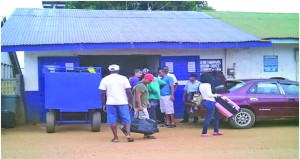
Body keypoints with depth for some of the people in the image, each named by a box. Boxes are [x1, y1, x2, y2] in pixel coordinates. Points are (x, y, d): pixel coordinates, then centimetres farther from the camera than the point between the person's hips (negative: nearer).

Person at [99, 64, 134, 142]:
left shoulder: (105, 79, 4)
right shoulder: (123, 78, 2)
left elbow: (103, 93, 2)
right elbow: (128, 91, -1)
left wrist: (104, 104, 9)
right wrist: (130, 102, 6)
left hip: (110, 103, 1)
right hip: (123, 102, 0)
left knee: (112, 120, 7)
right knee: (126, 119, 7)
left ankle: (115, 137, 9)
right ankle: (128, 134, -9)